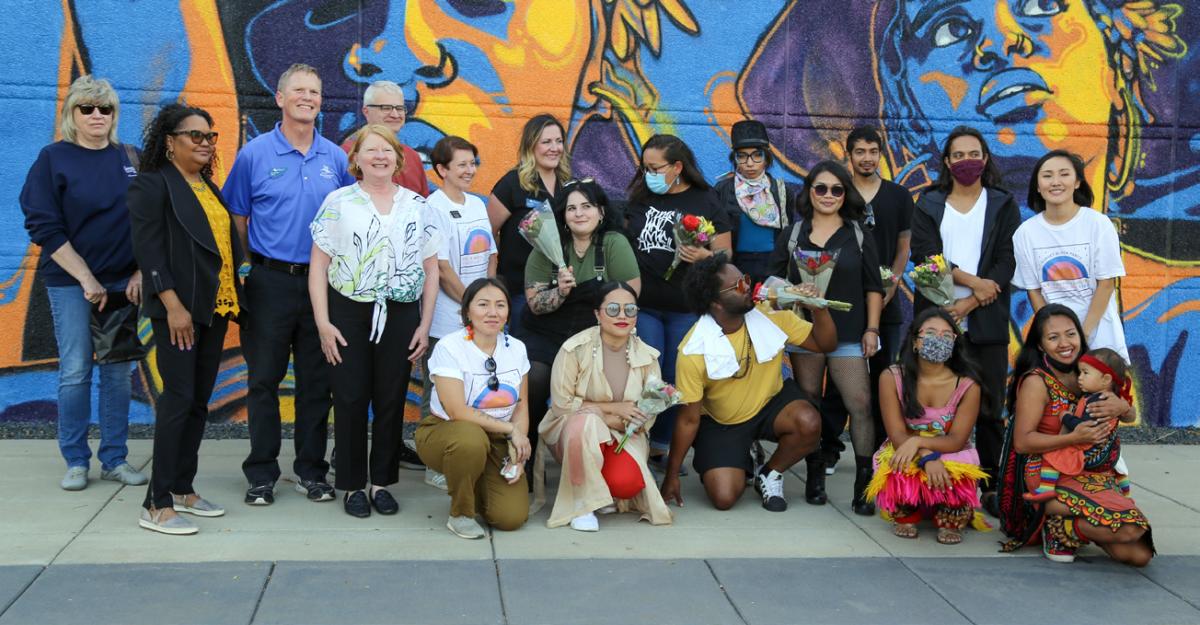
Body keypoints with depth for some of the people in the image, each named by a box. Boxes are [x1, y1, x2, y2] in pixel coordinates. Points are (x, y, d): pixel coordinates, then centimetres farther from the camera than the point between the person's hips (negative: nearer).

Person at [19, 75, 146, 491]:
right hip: (71, 282, -3)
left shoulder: (128, 160, 6)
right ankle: (76, 461, 10)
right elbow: (45, 228, -7)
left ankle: (115, 459, 14)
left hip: (123, 282, 3)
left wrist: (140, 273, -3)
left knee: (118, 371, 5)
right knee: (75, 371, -1)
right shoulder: (54, 159, -2)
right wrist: (87, 279, -12)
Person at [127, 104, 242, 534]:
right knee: (178, 399, -9)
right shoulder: (153, 185, -5)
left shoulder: (210, 187, 17)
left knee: (199, 402, 10)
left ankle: (183, 489, 18)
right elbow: (148, 250, -13)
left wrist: (234, 298, 12)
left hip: (216, 308, 8)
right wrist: (173, 305, -20)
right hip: (179, 310, -8)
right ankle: (157, 505, -5)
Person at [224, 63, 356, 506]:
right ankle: (261, 474, 13)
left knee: (317, 382, 7)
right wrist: (253, 265, 0)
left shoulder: (335, 158, 6)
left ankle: (311, 471, 18)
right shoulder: (255, 154, -1)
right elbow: (237, 218, 4)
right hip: (271, 282, -2)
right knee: (264, 379, 3)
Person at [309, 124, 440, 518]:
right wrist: (323, 323, -8)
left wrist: (425, 325, 3)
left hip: (401, 314, 2)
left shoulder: (417, 206, 7)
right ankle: (353, 485, 13)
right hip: (350, 312, -2)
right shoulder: (338, 202, 1)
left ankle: (382, 482, 19)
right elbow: (319, 266, -1)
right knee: (351, 399, 1)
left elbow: (430, 269, 9)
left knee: (391, 399, 6)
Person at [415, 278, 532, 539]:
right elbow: (458, 413, -21)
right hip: (445, 432, -4)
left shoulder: (516, 348, 2)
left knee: (512, 517, -15)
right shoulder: (449, 348, -15)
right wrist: (511, 429, -18)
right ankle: (460, 514, -14)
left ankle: (474, 485, 20)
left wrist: (518, 449, -9)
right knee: (471, 438, -41)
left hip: (497, 442, 4)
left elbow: (522, 404, 6)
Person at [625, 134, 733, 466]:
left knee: (677, 381, 5)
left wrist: (704, 256, -22)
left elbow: (725, 255, -2)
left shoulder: (706, 202, -1)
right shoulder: (639, 199, 9)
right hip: (643, 305, 2)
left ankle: (662, 447, 17)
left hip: (686, 309, -2)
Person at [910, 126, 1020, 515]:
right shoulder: (929, 205, 11)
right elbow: (925, 255, -2)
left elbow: (1007, 262, -1)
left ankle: (992, 486, 9)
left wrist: (969, 304, -12)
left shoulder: (1003, 205, 10)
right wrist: (972, 281, -14)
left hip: (985, 322, 0)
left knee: (989, 408, 1)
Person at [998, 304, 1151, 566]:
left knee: (1139, 554, -6)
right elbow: (1022, 442, -16)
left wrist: (1121, 406, -13)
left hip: (1094, 474, 7)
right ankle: (1056, 525, -3)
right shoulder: (1036, 382, -10)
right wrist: (1074, 438, -27)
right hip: (1047, 478, -7)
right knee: (1128, 528, -25)